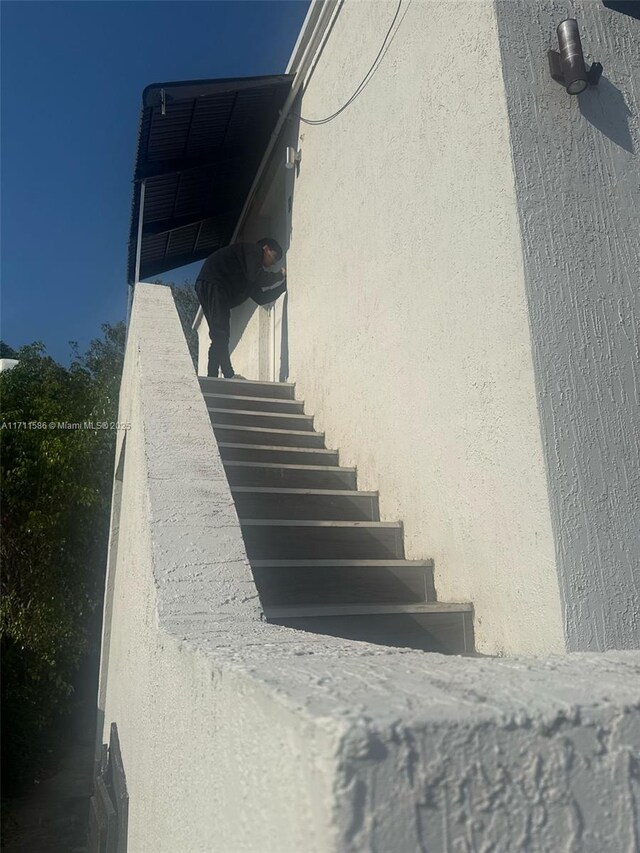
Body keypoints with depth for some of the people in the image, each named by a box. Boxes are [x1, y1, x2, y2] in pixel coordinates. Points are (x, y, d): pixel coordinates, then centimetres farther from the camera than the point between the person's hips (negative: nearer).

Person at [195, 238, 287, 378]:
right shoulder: (252, 250, 4)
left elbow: (260, 297, 23)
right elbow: (256, 278, -13)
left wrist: (284, 283, 25)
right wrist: (280, 276, 2)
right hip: (212, 284, -10)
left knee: (220, 338, 5)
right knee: (221, 335, -18)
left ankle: (212, 377, 1)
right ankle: (228, 375, -25)